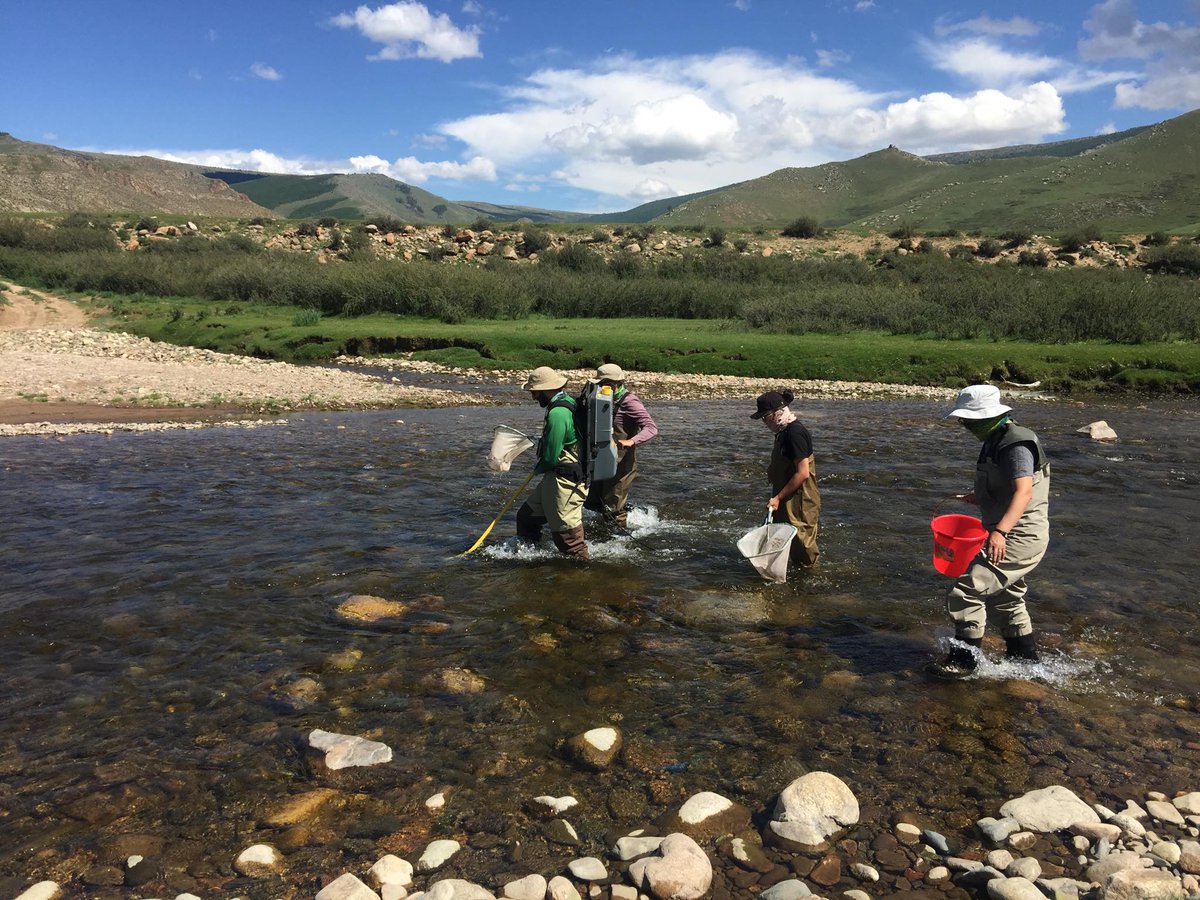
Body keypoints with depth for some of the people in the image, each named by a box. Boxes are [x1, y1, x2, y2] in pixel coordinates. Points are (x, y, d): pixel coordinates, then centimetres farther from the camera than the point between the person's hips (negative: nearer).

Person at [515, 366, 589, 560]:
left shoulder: (557, 414, -22)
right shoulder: (568, 402, 9)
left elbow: (551, 458, -19)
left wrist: (538, 469, 1)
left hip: (564, 483, -11)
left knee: (567, 536, -2)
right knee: (526, 516, 20)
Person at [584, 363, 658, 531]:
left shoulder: (629, 402, -17)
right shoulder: (608, 400, 10)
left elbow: (651, 428, -26)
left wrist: (631, 441, -41)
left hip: (621, 463, -9)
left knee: (613, 510, 0)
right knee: (592, 502, 16)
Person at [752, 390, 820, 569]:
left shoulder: (795, 433, -19)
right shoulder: (784, 431, 11)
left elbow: (803, 473, -23)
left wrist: (778, 497, -19)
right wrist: (777, 497, 18)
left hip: (800, 504, -10)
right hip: (788, 502, 10)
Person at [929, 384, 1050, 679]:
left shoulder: (1016, 445, -22)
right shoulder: (996, 441, 11)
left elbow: (1024, 492, -35)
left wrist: (1000, 530, -46)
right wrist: (979, 496, 20)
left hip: (1019, 538, -11)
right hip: (1008, 536, 11)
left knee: (968, 589, -16)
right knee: (1006, 598, 24)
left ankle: (964, 658, -5)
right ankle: (1025, 659, 40)